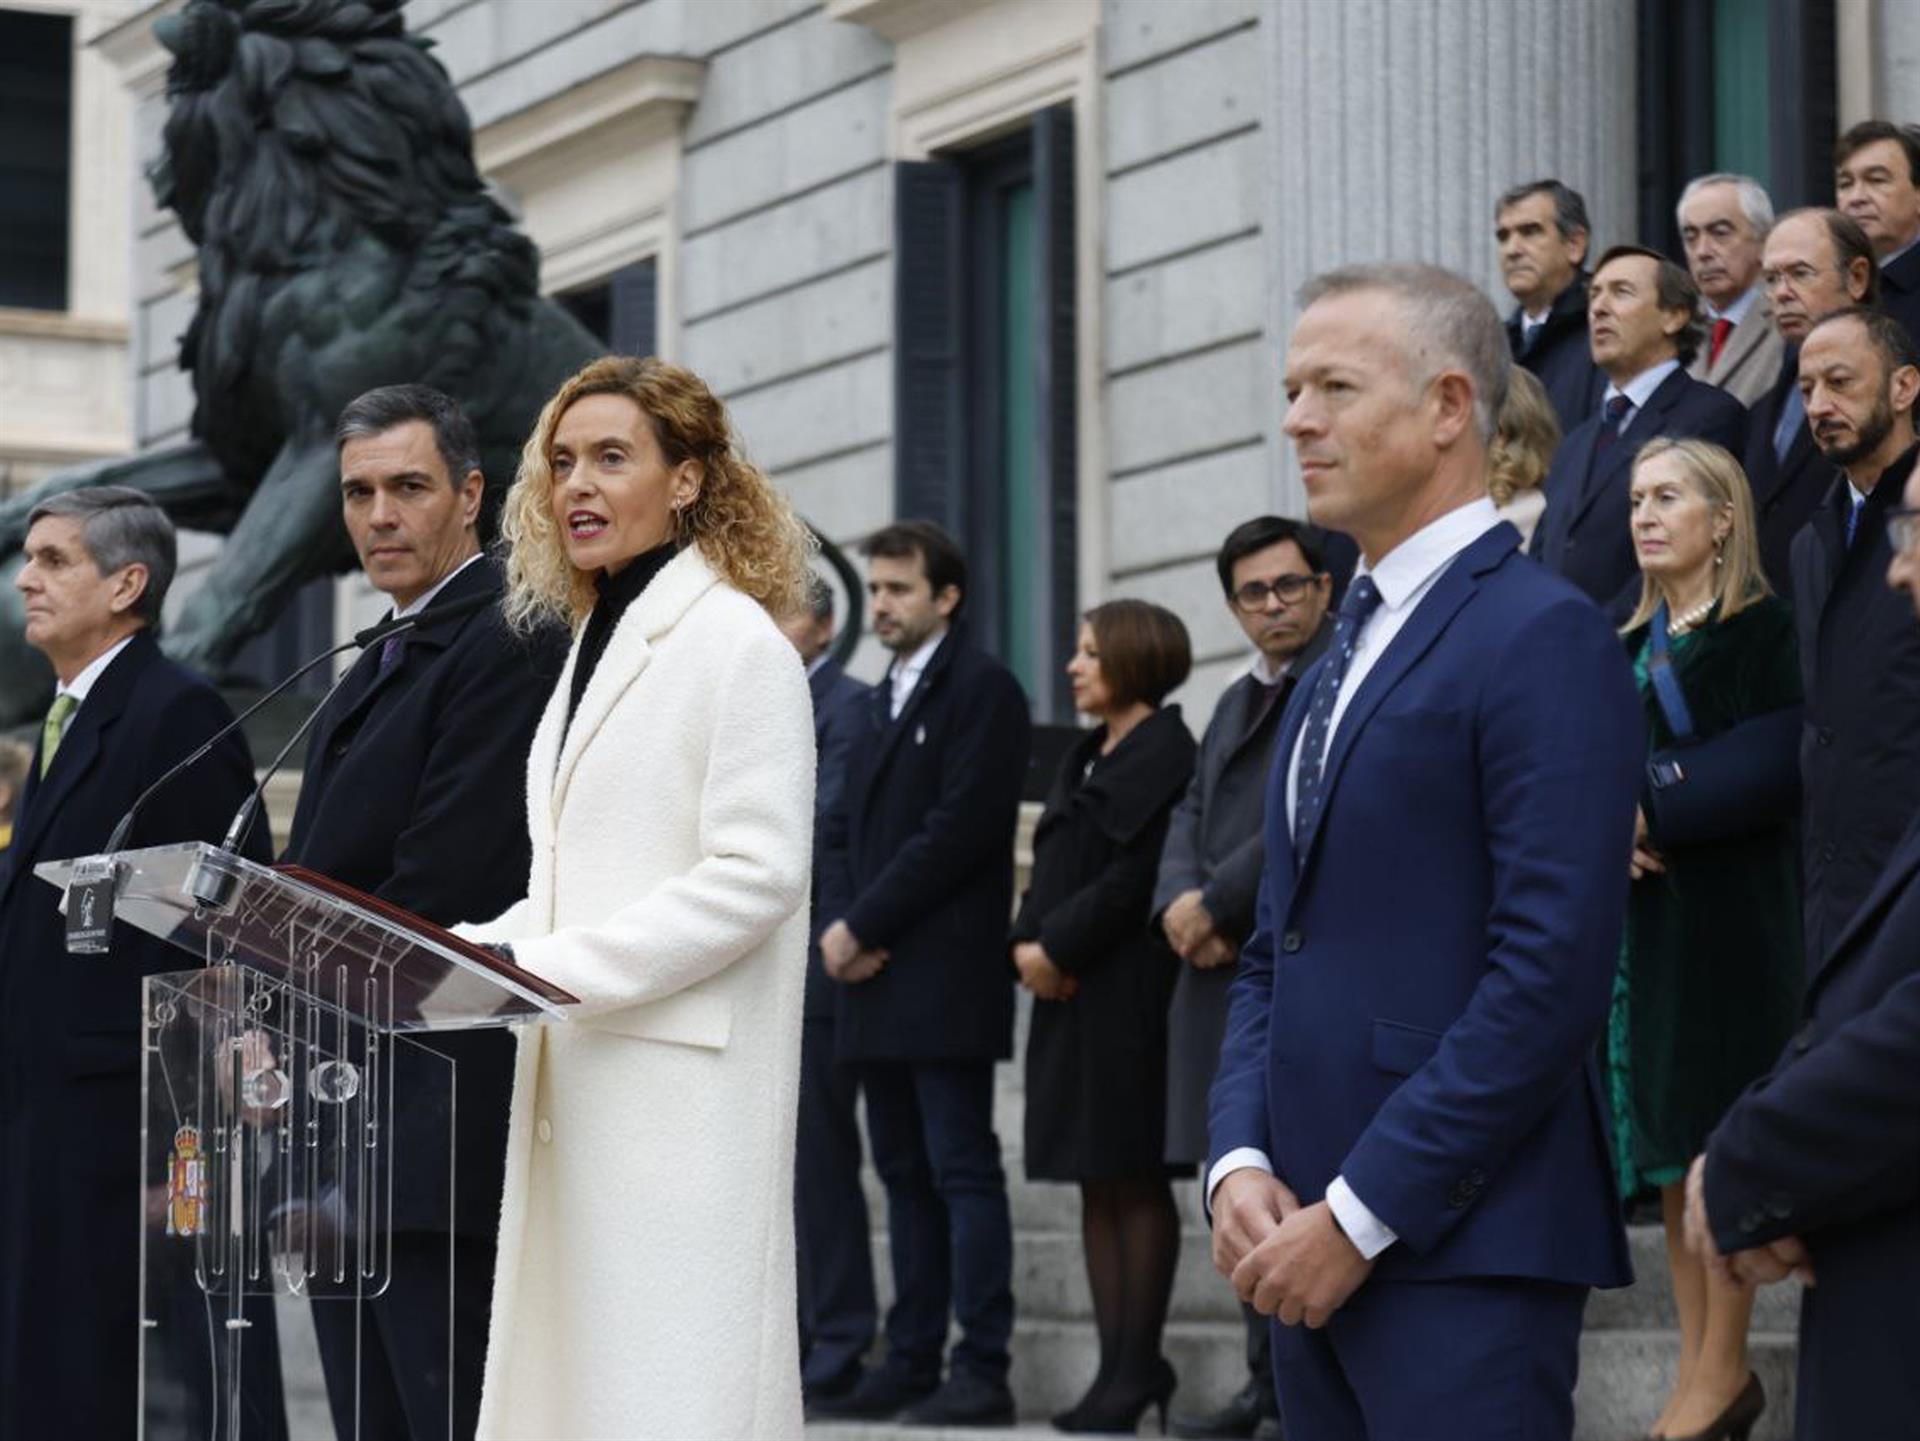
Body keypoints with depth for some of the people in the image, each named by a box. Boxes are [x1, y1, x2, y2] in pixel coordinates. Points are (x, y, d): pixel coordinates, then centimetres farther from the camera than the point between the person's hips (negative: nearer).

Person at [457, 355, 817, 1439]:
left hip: (684, 1084, -8)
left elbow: (759, 873, -15)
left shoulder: (737, 642, -7)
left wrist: (550, 967, -18)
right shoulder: (597, 646, 20)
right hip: (580, 1081, 8)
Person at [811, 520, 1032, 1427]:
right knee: (905, 1175, 9)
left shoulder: (982, 691, -5)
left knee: (962, 1172, -9)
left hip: (945, 978, -8)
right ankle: (911, 1363, 12)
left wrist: (864, 927, -13)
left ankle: (982, 1372, -10)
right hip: (876, 981, 8)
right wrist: (837, 923, 0)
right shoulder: (883, 702, 21)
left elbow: (959, 829, -15)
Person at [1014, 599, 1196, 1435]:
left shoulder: (1164, 753, -8)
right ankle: (1118, 1366, 10)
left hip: (1130, 992, -8)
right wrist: (1026, 943, -1)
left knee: (1135, 1180, -5)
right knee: (1099, 1187, 7)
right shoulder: (1084, 758, 19)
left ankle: (1139, 1367, -1)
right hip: (1066, 991, 8)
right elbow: (1052, 867, 17)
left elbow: (1139, 875, -15)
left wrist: (1056, 947, -13)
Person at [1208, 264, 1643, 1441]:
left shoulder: (1543, 637, -9)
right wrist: (1242, 1164, 3)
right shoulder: (1347, 655, 19)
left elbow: (1553, 975, -17)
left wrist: (1358, 1214, -16)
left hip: (1466, 1253, -8)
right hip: (1318, 1251, 8)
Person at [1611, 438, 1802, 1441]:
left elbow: (1777, 767, -13)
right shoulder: (1634, 642, 16)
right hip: (1643, 909, 7)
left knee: (1715, 1132, -7)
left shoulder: (1760, 630, -4)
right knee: (1667, 1141, 5)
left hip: (1726, 911, -7)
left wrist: (1657, 811, -15)